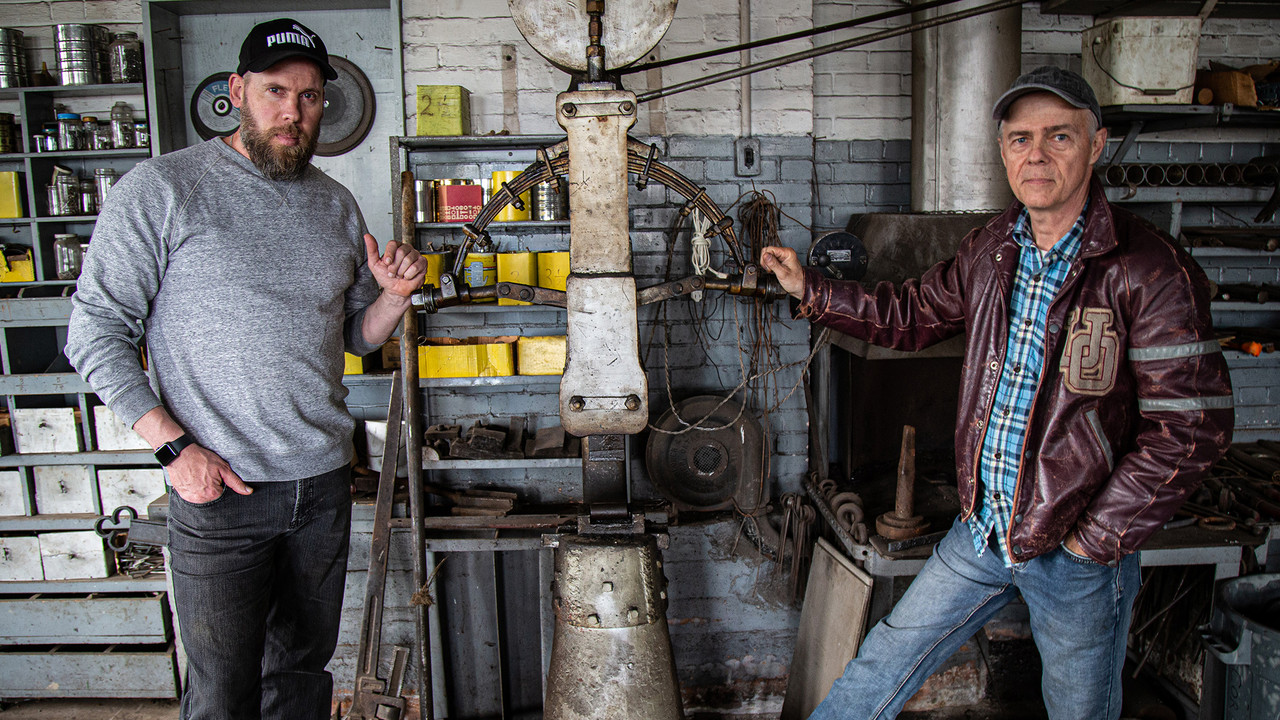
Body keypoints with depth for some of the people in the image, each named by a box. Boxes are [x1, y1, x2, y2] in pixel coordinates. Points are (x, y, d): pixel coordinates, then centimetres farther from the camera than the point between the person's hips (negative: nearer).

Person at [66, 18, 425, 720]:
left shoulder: (335, 203, 10)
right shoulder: (161, 190, -6)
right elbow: (95, 333, -7)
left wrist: (393, 296, -5)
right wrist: (175, 445, -14)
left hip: (324, 483, 5)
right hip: (218, 491, -4)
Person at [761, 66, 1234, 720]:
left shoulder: (1150, 271, -18)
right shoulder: (988, 250, 2)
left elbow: (1190, 428, -19)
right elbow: (911, 315, 17)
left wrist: (1097, 538, -16)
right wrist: (809, 289, 11)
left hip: (1079, 550, -4)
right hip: (982, 530, 5)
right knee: (883, 665, 13)